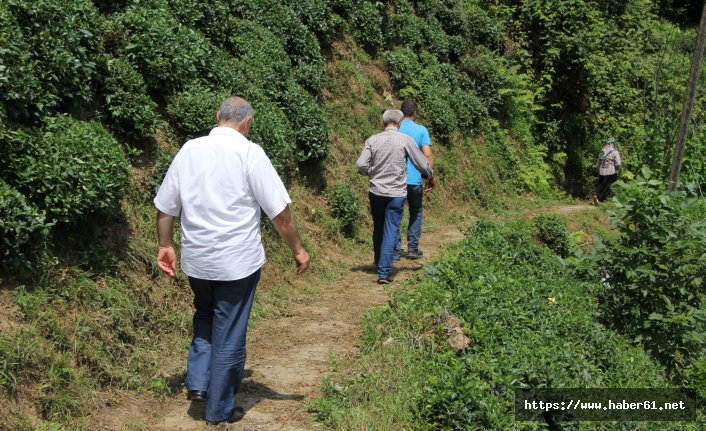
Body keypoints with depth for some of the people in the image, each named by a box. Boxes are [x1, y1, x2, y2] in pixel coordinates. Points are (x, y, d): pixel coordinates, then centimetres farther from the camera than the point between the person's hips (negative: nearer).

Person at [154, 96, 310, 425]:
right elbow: (279, 210, -12)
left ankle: (197, 383, 19)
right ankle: (219, 410, 21)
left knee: (205, 318, 29)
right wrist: (297, 249, -1)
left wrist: (165, 245, 19)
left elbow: (165, 206, 7)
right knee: (229, 335, 9)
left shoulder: (189, 150, 3)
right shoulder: (249, 152, -11)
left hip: (196, 260, 4)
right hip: (237, 262, -4)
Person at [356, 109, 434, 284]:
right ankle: (384, 272, -4)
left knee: (378, 228, 20)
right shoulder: (406, 140, -7)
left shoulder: (372, 140, 0)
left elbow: (361, 164, -8)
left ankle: (379, 262, 38)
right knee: (391, 231, 0)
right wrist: (429, 174, 22)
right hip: (396, 193, -3)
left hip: (375, 191, 3)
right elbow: (422, 163, 0)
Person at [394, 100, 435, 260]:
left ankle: (396, 251, 6)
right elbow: (428, 155, -9)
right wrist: (431, 177, -2)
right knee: (415, 213, 17)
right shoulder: (421, 130, -2)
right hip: (414, 180, -1)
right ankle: (412, 248, 15)